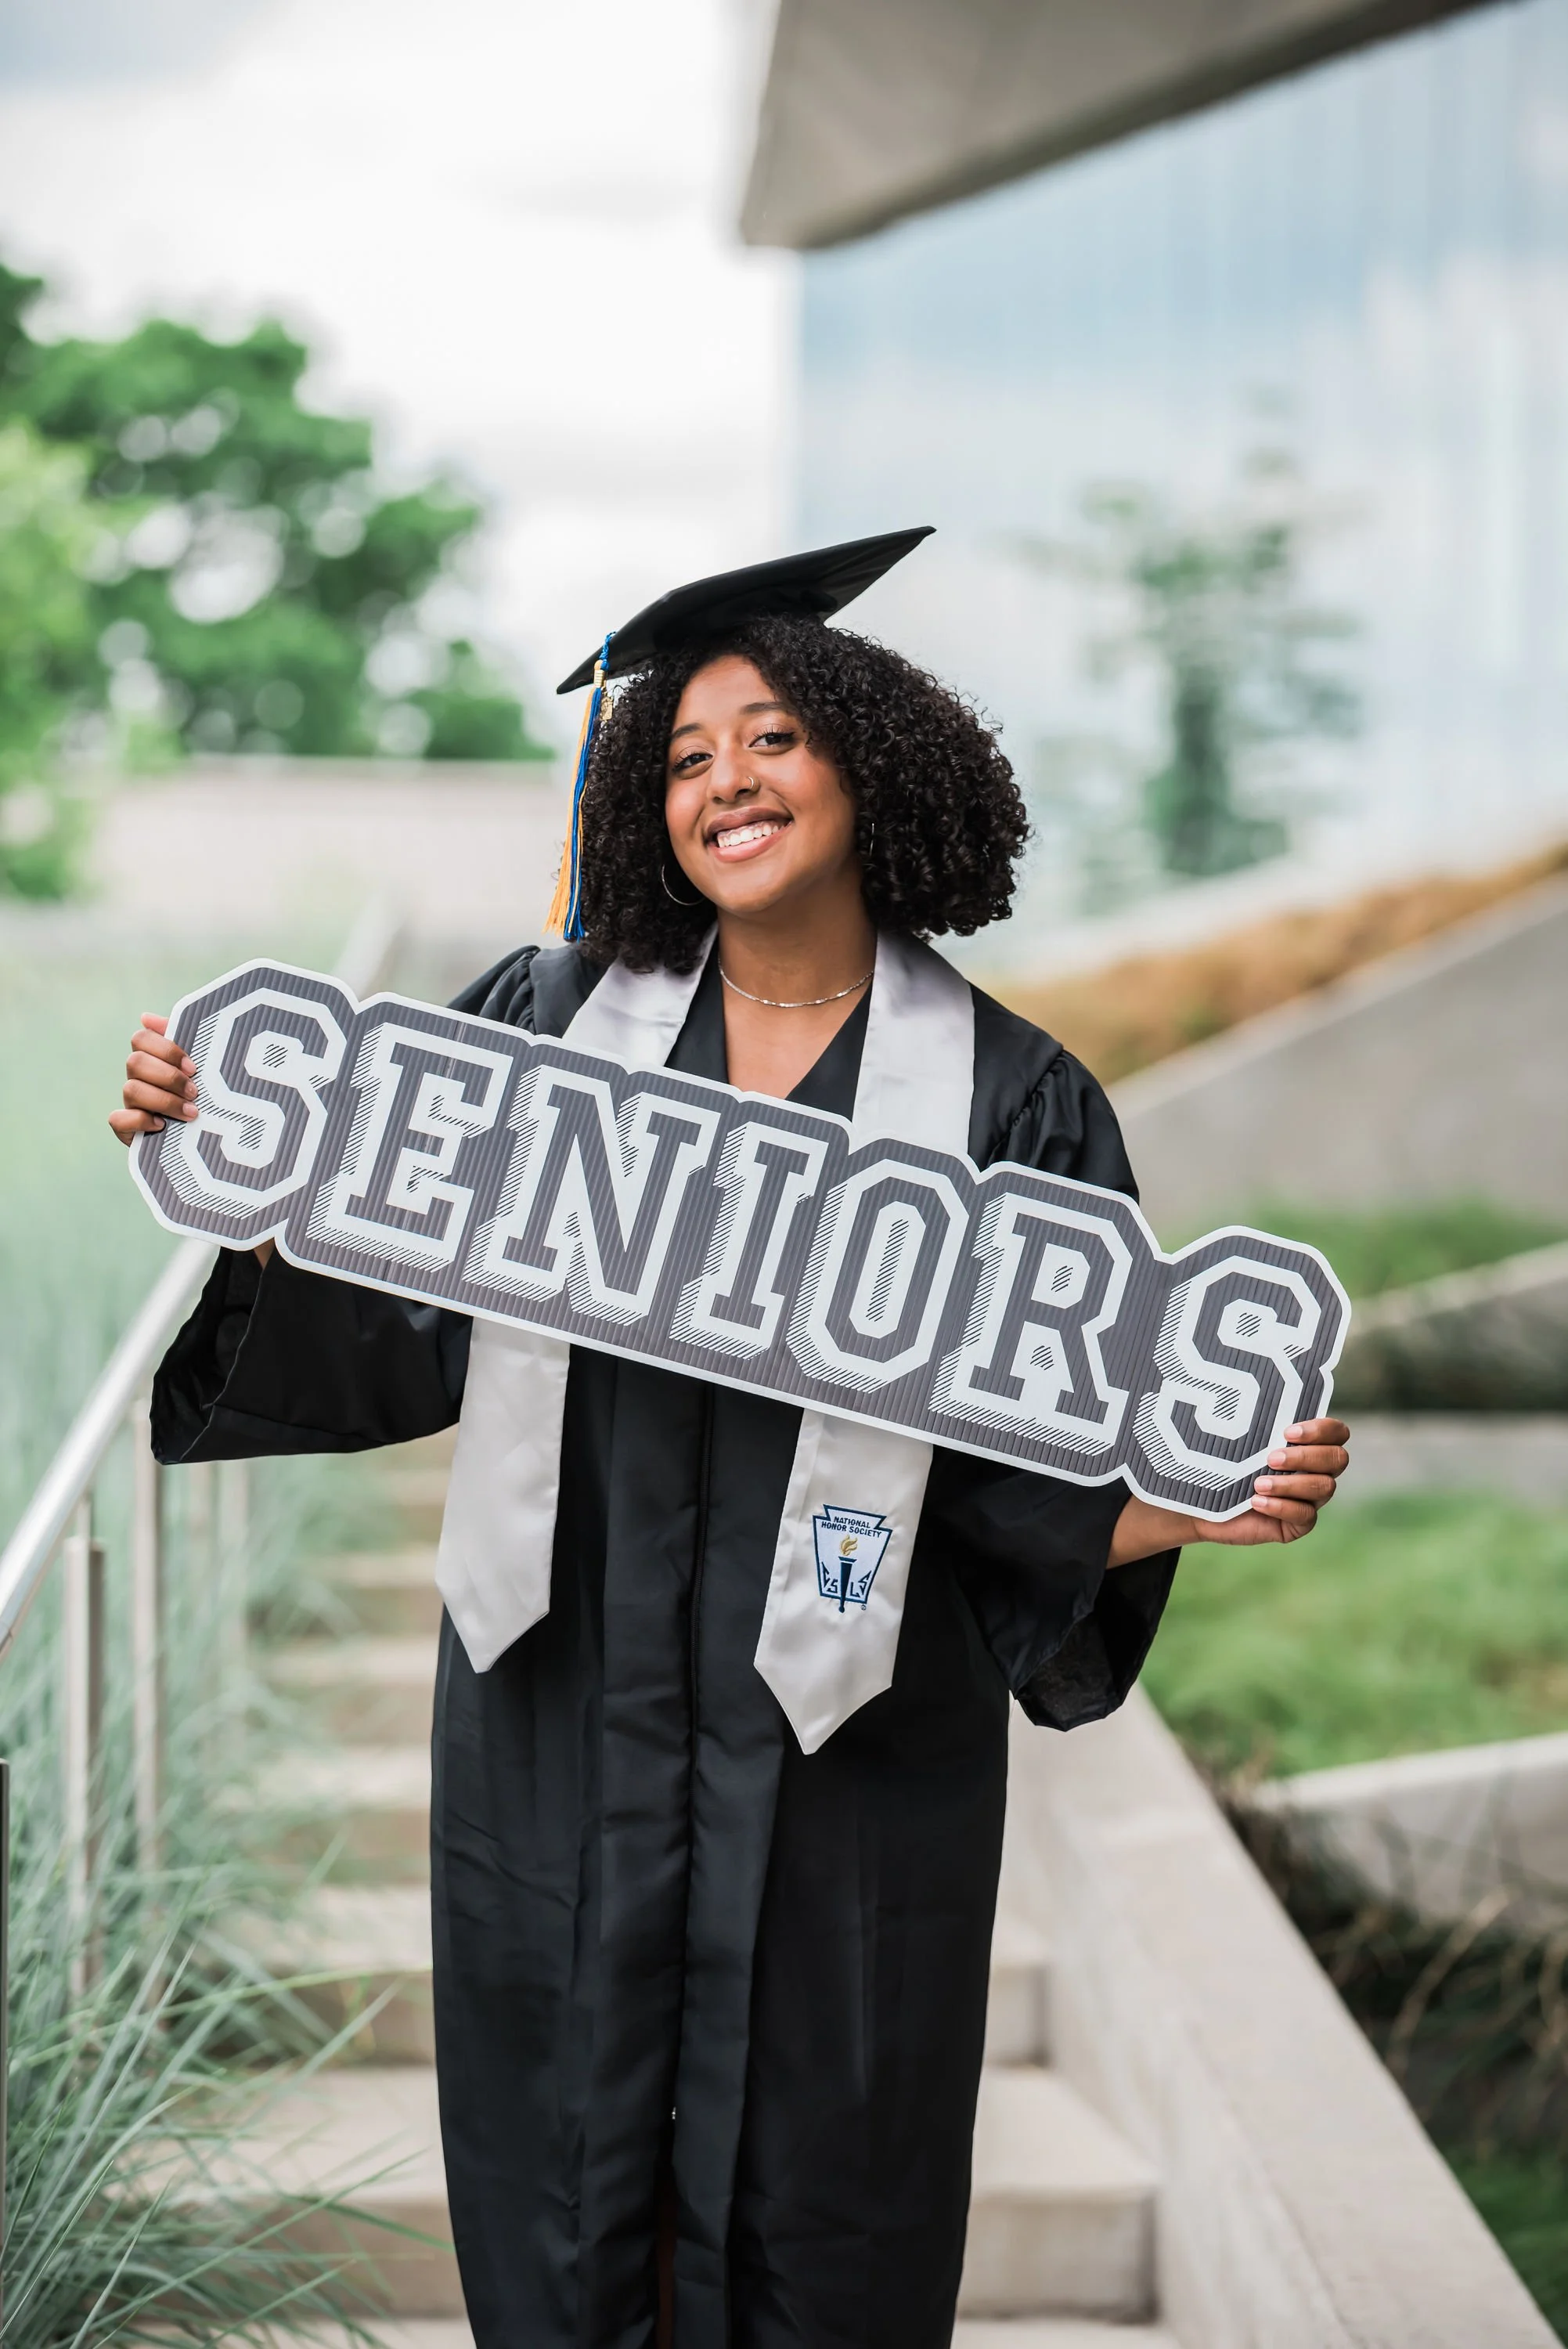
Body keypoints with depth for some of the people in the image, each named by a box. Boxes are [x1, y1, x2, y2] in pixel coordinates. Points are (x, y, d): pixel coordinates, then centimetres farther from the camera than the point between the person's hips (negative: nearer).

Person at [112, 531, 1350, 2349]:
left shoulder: (1006, 1101, -4)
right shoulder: (549, 1026, 2)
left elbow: (1058, 1458, -3)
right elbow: (396, 1335, 2)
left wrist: (1178, 1504, -22)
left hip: (846, 1751, -1)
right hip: (562, 1713, 2)